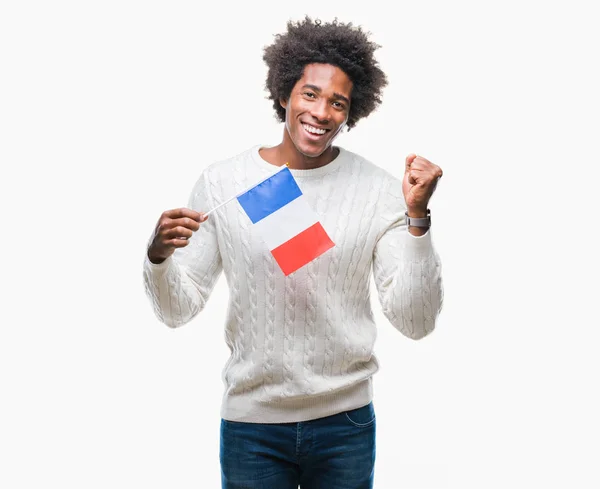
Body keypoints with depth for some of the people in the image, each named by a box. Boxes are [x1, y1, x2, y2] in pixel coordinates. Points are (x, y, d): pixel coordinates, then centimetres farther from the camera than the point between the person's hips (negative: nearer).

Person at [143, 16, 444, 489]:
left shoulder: (379, 190, -6)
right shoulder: (222, 182, -4)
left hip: (345, 423, 0)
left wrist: (417, 217, -19)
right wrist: (159, 256, -20)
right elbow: (179, 310, -1)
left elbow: (415, 322, -10)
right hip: (251, 421, 0)